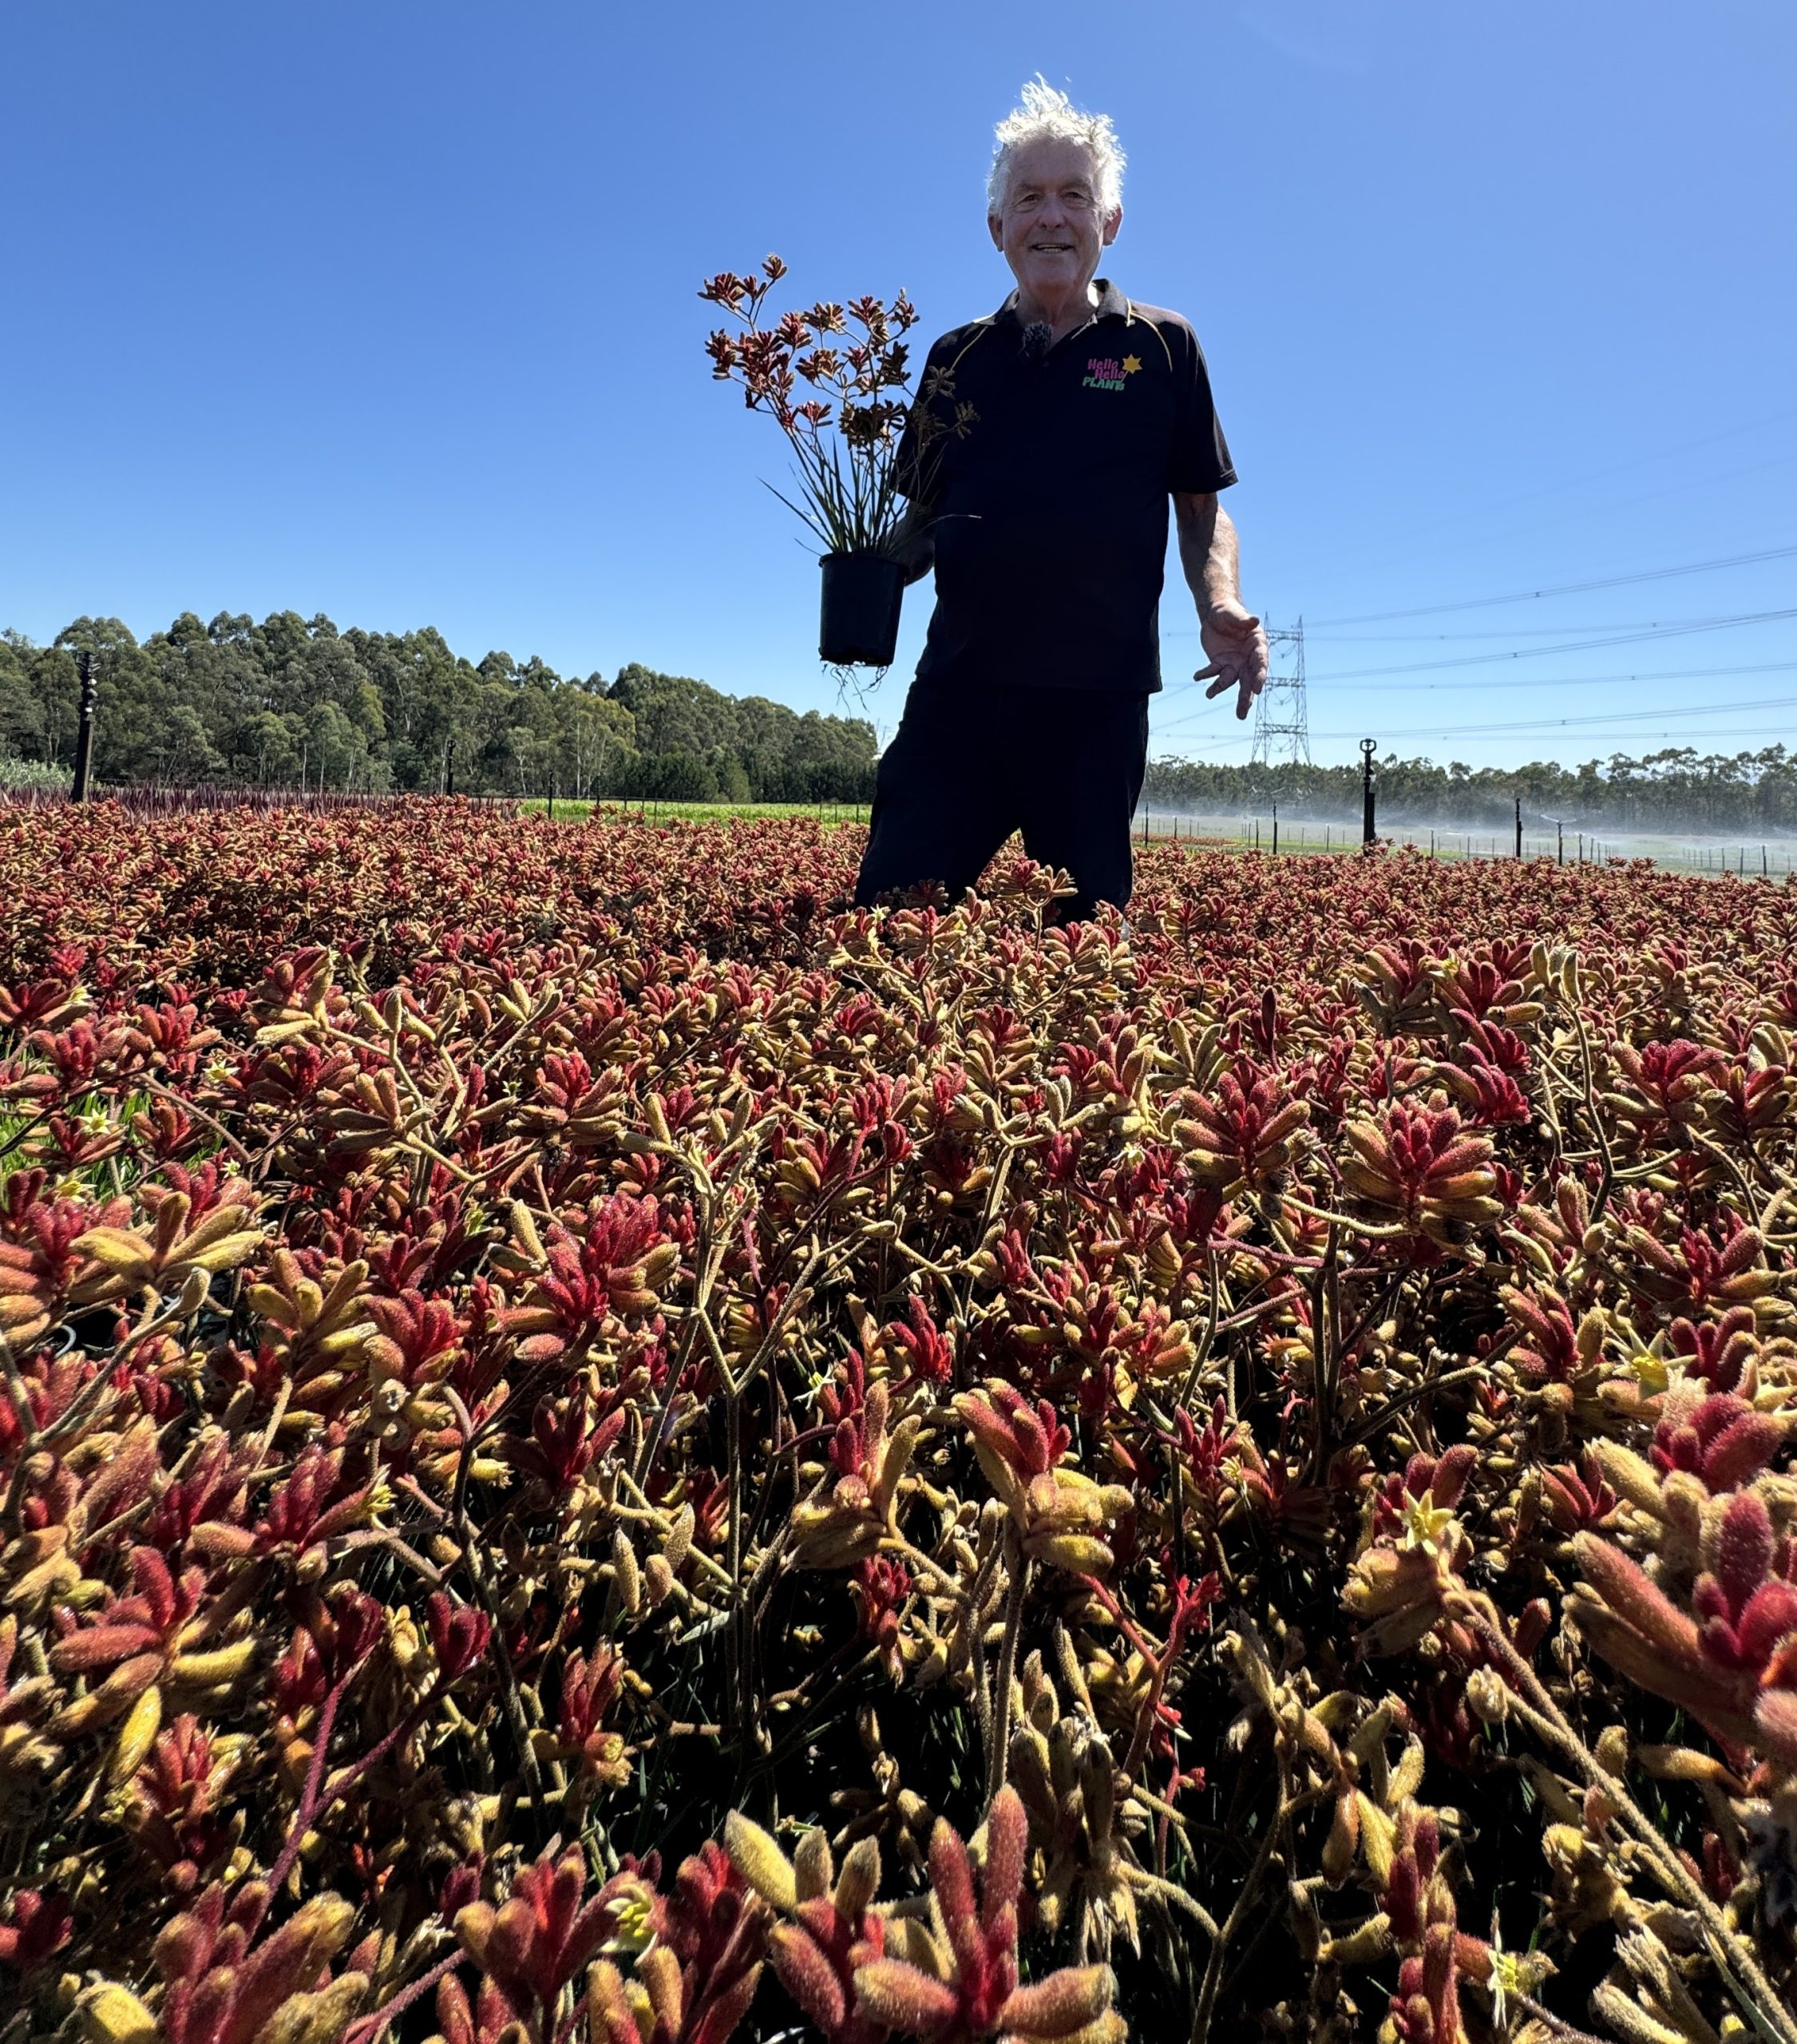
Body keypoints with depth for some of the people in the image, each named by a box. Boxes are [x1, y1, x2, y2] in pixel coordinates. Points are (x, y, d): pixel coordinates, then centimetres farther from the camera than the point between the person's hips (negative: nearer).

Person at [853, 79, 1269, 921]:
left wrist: (1220, 609, -10)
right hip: (957, 686, 2)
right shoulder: (957, 360, 15)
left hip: (1097, 697, -1)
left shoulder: (1161, 346, 9)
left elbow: (1202, 509, 11)